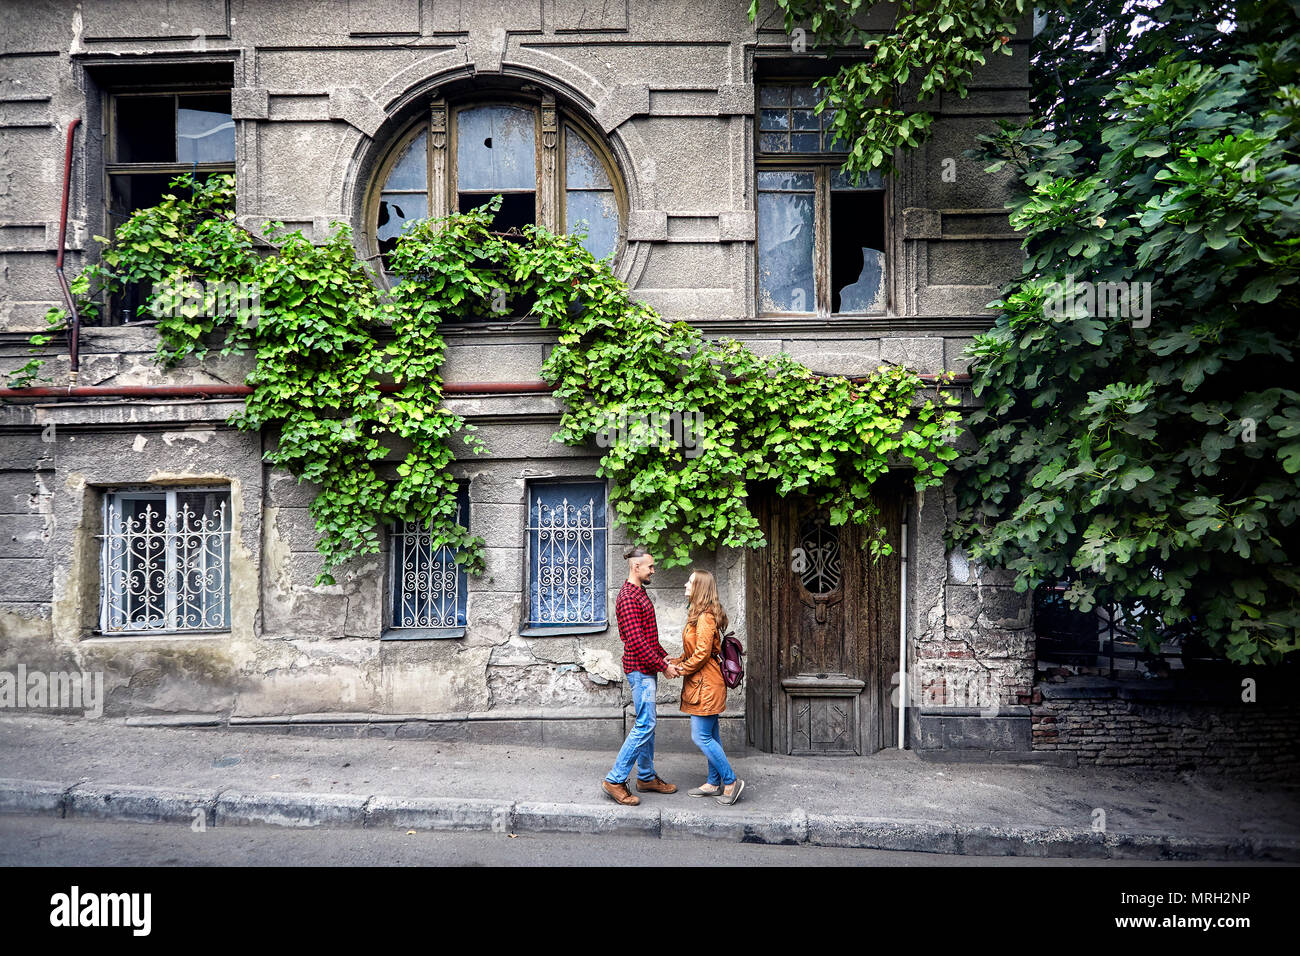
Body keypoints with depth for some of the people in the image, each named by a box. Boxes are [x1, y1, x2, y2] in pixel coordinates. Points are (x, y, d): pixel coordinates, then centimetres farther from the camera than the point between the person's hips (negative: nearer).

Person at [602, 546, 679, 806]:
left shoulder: (640, 594, 15)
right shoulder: (628, 597, -17)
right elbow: (636, 640, -22)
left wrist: (665, 657, 13)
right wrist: (663, 666, -17)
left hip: (648, 669, 10)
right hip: (639, 669, -10)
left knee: (647, 724, 15)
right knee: (644, 725, -9)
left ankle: (647, 777, 24)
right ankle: (615, 780, -2)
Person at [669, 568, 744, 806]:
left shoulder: (705, 617, -19)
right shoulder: (699, 615, 13)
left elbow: (702, 653, -22)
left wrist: (681, 669, -10)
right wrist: (678, 660, 6)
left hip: (706, 686, -10)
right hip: (705, 685, 10)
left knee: (701, 737, -5)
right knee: (711, 735, 15)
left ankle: (731, 781, 5)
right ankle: (714, 783, 23)